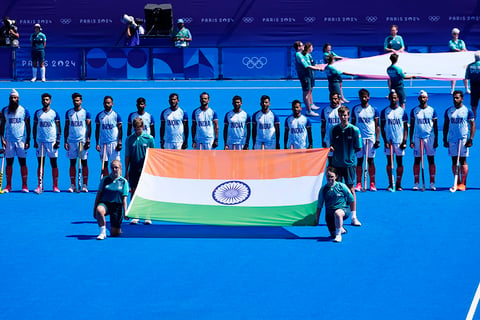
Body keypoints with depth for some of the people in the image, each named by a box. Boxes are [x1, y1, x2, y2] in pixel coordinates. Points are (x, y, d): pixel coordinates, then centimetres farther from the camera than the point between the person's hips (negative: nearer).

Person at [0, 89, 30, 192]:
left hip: (21, 140, -1)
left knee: (23, 163, -1)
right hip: (9, 140, 1)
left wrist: (28, 141, -1)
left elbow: (28, 127, 6)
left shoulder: (24, 111, 3)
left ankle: (24, 186, 2)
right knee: (9, 163, 2)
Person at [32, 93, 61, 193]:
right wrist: (34, 141, 4)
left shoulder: (54, 113, 2)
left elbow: (59, 128, 3)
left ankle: (55, 186, 4)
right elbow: (34, 127, 11)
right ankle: (40, 186, 3)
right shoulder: (37, 113, 7)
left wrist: (58, 141, -6)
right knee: (40, 164, 1)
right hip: (40, 141, 2)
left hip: (52, 141, -2)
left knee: (53, 164, 0)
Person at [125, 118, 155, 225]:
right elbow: (127, 156, 9)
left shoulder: (149, 138, 1)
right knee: (134, 191, 2)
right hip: (133, 170, 1)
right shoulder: (129, 139, 5)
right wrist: (126, 171, 6)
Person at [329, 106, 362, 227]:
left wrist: (348, 153, -4)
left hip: (349, 163, -2)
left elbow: (358, 148, 2)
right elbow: (332, 145, 11)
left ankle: (353, 217, 4)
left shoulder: (354, 130, -3)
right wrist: (331, 148, -9)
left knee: (351, 189, -1)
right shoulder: (334, 129, 5)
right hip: (336, 163, 2)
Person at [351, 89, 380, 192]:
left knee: (371, 161, 1)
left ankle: (372, 184, 5)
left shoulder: (373, 110, 4)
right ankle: (358, 184, 5)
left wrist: (377, 139, -1)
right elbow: (352, 124, 12)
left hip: (370, 138, -1)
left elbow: (377, 126, 6)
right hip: (359, 138, 1)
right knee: (359, 161, 1)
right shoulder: (355, 109, 7)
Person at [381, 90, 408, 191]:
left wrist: (404, 141, -5)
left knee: (399, 162, 2)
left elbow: (406, 127, 5)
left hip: (399, 141, 0)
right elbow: (382, 127, 5)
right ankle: (390, 184, 6)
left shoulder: (402, 111, 4)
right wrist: (385, 141, -4)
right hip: (389, 141, 0)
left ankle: (398, 184, 7)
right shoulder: (384, 111, 5)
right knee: (389, 163, 2)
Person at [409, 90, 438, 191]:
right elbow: (411, 126, 9)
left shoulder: (432, 110, 5)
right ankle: (416, 183, 5)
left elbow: (435, 126, 7)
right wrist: (410, 140, 3)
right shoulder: (414, 111, 6)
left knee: (431, 160, -1)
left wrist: (436, 140, 1)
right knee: (417, 160, 1)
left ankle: (432, 183, 2)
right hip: (417, 137, 0)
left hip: (430, 137, 0)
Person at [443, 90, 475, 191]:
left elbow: (472, 125, 0)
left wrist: (471, 139, -9)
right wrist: (445, 140, 8)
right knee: (454, 162, 4)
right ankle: (457, 183, 10)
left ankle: (463, 184, -1)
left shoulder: (467, 111, 0)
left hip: (463, 140, -3)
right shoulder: (448, 111, 9)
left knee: (463, 161, -3)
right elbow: (446, 126, 14)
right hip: (452, 140, 3)